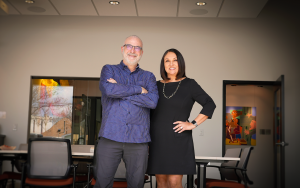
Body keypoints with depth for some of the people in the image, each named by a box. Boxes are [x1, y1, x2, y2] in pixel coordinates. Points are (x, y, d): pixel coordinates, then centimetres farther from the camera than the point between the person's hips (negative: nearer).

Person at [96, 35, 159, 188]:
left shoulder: (148, 77, 14)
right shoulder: (109, 70, 11)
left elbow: (153, 101, -7)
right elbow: (109, 89, -12)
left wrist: (121, 92, -8)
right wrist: (139, 89, -6)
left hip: (138, 139, 2)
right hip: (111, 137, -1)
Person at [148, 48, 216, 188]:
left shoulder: (189, 84, 0)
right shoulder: (157, 86, 9)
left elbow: (210, 104, -5)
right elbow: (150, 113, 14)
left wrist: (193, 124, -11)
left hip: (178, 140, -3)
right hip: (157, 140, 3)